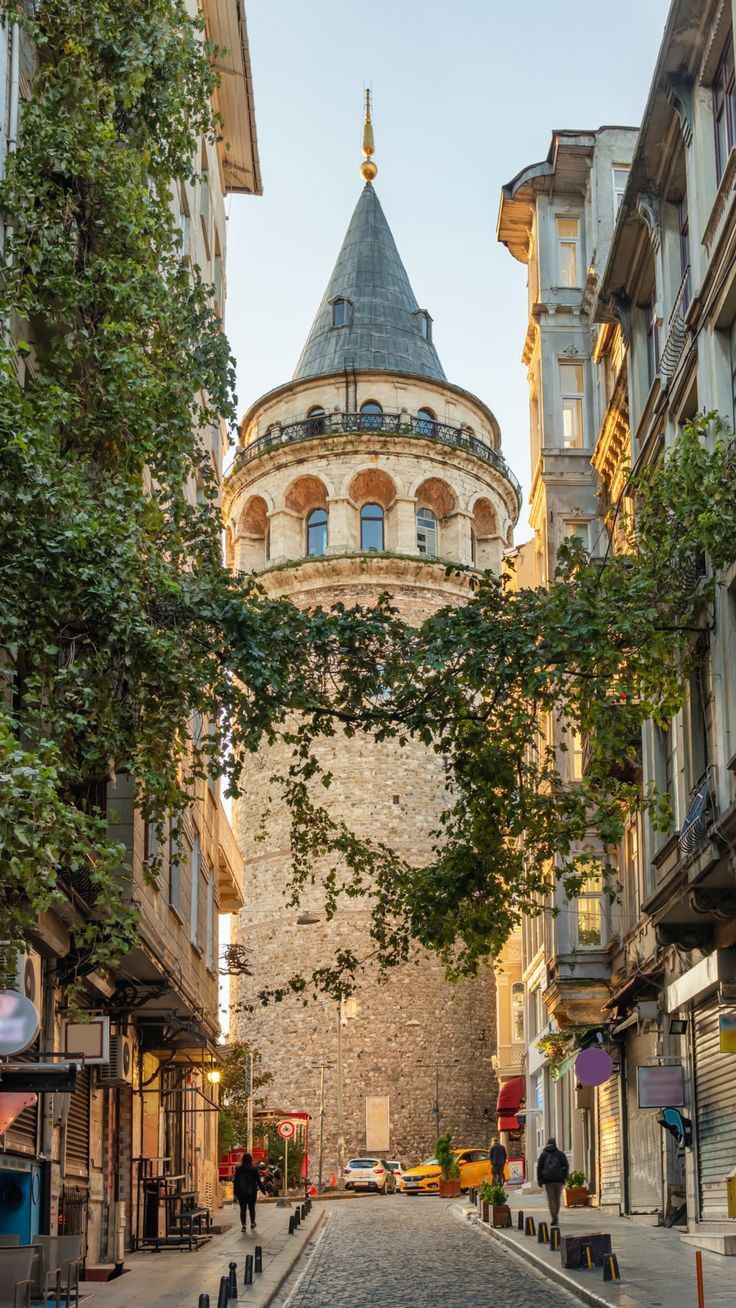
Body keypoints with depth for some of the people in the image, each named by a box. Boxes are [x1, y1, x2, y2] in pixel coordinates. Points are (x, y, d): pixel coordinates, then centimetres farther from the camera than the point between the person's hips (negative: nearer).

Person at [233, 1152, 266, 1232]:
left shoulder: (238, 1170, -5)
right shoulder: (254, 1170, -6)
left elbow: (235, 1181, -2)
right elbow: (259, 1181, -3)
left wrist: (235, 1192, 5)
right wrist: (263, 1191, 6)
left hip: (241, 1193, 0)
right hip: (252, 1192, 0)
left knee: (243, 1209, 4)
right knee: (252, 1208, 15)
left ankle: (243, 1225, -3)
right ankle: (252, 1224, 21)